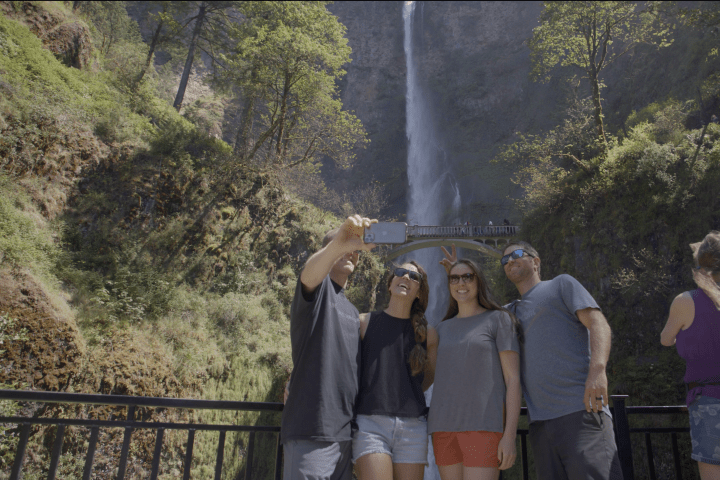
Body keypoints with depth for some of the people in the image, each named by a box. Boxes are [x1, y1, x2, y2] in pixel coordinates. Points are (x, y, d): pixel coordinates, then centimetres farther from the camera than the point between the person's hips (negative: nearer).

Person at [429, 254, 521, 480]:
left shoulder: (499, 319, 4)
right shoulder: (443, 328, 17)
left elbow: (513, 379, -2)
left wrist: (510, 435, -11)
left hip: (483, 425, -5)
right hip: (444, 427, 5)